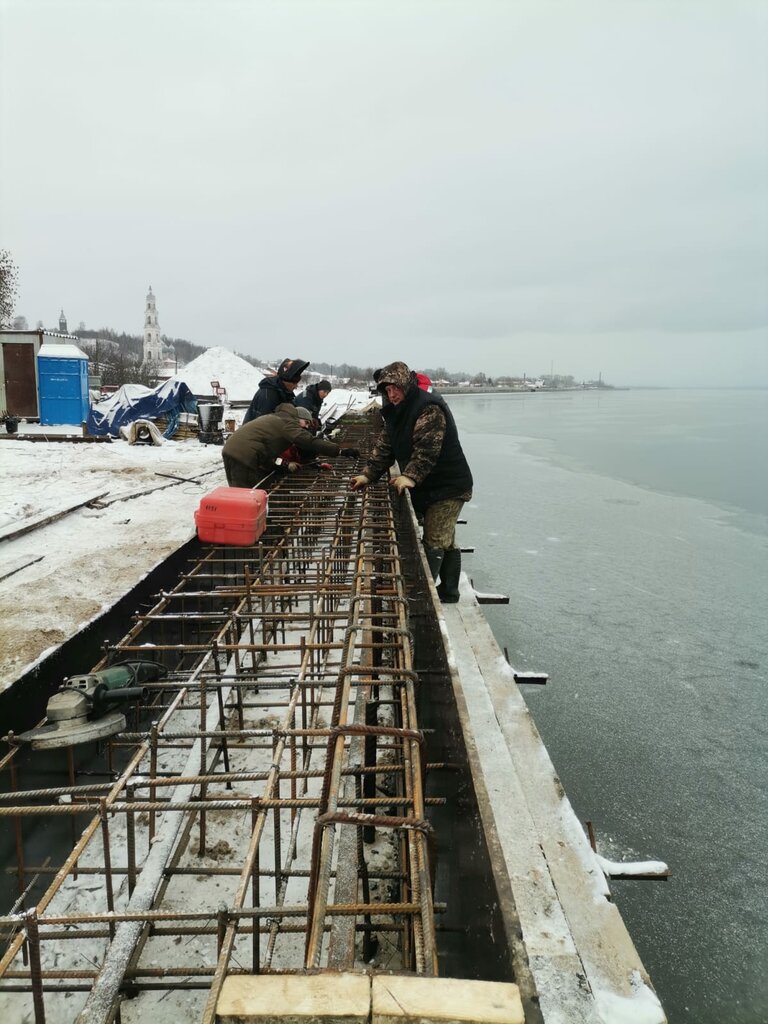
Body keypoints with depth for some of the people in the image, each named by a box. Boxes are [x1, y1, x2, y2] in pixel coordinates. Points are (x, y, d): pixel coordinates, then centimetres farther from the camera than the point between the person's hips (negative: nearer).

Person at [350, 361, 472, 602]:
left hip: (448, 486, -9)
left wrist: (410, 476, -39)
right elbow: (385, 447, 9)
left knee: (434, 543, -9)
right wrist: (368, 475, -1)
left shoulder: (430, 408, -20)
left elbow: (427, 449, -31)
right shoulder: (396, 412, 10)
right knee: (445, 542, 16)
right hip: (424, 487, 9)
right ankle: (449, 592, 24)